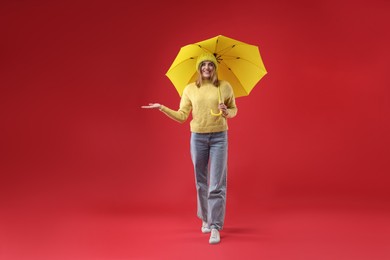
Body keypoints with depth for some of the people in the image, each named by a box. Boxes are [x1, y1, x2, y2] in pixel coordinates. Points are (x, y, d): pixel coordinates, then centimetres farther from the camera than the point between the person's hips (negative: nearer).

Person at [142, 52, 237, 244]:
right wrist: (162, 108, -8)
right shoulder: (190, 89, 3)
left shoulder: (225, 87, 0)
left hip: (219, 137, -2)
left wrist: (227, 112, -12)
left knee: (217, 184, -6)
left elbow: (234, 109, 10)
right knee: (201, 183, 11)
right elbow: (182, 116, 2)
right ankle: (205, 219, 29)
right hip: (198, 137, 2)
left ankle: (215, 227, -1)